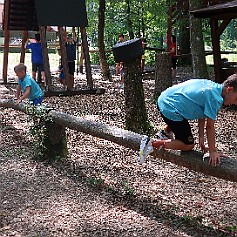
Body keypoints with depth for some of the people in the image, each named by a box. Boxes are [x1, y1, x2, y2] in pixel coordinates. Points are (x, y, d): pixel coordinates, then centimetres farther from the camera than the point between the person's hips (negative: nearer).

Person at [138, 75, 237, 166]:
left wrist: (201, 138, 13)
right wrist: (212, 151, -10)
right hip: (170, 109, -10)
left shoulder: (213, 86, 8)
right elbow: (210, 126, -18)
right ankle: (153, 143, -4)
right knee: (188, 145, 0)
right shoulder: (215, 98, -21)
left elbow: (202, 116, 12)